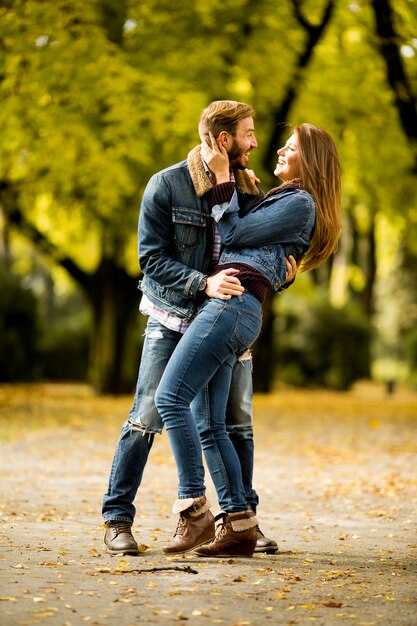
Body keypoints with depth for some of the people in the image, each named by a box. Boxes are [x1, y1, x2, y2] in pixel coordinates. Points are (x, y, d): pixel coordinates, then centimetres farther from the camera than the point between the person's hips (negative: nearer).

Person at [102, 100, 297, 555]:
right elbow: (152, 259, -15)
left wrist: (281, 272, -14)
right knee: (146, 417, -7)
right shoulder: (166, 185, -10)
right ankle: (117, 517, 1)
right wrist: (204, 283, -28)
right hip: (172, 318, -4)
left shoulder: (248, 189, 3)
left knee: (237, 423, 6)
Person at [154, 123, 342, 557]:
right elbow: (237, 238, 29)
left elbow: (234, 234, -5)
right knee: (208, 424, 3)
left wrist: (223, 177, 0)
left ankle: (193, 509, -20)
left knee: (171, 396, -18)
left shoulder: (301, 203, -3)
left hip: (234, 304, -10)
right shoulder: (282, 199, 28)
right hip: (227, 308, 10)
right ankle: (238, 525, -1)